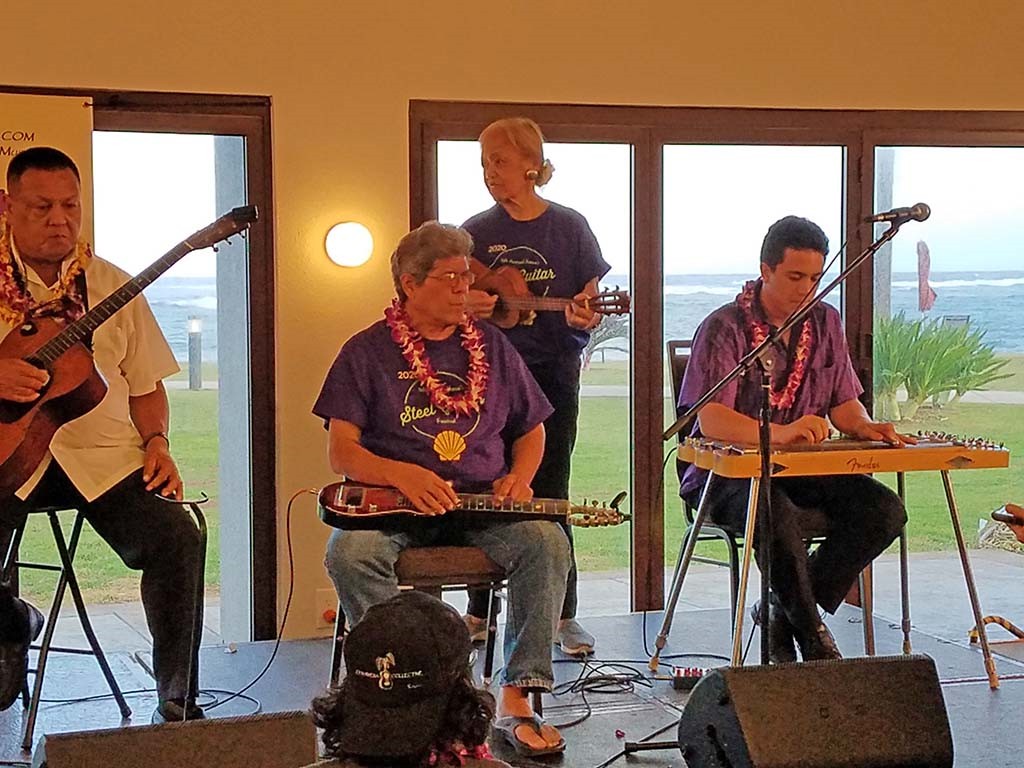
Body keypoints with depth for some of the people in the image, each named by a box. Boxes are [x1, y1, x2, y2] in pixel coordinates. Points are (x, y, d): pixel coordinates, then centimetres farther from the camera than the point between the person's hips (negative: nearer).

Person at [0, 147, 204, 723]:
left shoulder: (112, 286, 12)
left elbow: (146, 386, 13)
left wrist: (156, 442, -5)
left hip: (101, 453, 1)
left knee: (177, 539, -24)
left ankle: (179, 703, -8)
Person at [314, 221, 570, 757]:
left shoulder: (491, 346, 14)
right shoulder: (368, 351, 4)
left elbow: (530, 431, 21)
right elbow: (341, 451, -2)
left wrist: (519, 477, -2)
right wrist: (402, 476, -21)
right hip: (392, 504, -2)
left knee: (547, 541, -27)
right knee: (350, 551, -34)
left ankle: (515, 701, -24)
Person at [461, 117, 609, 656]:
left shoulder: (569, 228, 1)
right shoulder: (475, 232, 4)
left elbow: (594, 301, 2)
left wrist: (583, 316, -19)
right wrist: (467, 305, -12)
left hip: (552, 372, -1)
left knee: (548, 494, 1)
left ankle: (562, 614, 9)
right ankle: (480, 613, 16)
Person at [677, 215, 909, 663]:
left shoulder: (825, 322, 9)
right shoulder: (725, 328, -12)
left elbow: (843, 403, 12)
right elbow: (711, 420, -23)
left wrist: (865, 428, -13)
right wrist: (780, 433, -40)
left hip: (805, 468, 6)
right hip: (728, 474, -6)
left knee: (883, 511, -18)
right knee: (778, 515, -38)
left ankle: (786, 615, -8)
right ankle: (813, 638, -17)